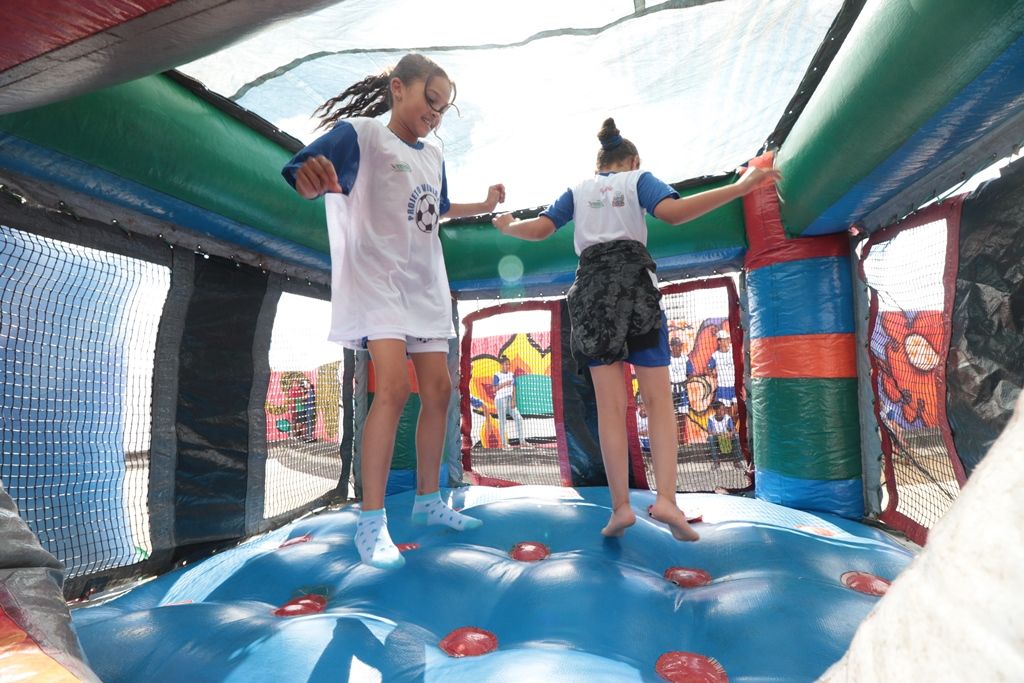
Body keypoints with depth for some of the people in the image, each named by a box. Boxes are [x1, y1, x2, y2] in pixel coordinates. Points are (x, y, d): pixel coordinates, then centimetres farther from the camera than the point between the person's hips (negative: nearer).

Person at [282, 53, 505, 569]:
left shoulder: (434, 157, 17)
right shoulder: (360, 133, -4)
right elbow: (299, 169, -17)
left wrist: (485, 206, 26)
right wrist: (314, 177, -39)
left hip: (425, 286, 8)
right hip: (377, 279, -7)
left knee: (438, 390, 4)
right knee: (393, 387, -22)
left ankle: (428, 500, 18)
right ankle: (371, 521, -9)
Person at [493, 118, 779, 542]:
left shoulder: (577, 190, 21)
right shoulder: (638, 179, 14)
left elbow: (539, 229, 9)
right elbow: (672, 212, -7)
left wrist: (506, 226, 29)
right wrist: (739, 188, -5)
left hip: (590, 287, 2)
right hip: (634, 282, -2)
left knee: (610, 405, -1)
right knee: (659, 399, -1)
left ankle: (621, 506, -6)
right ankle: (665, 498, -15)